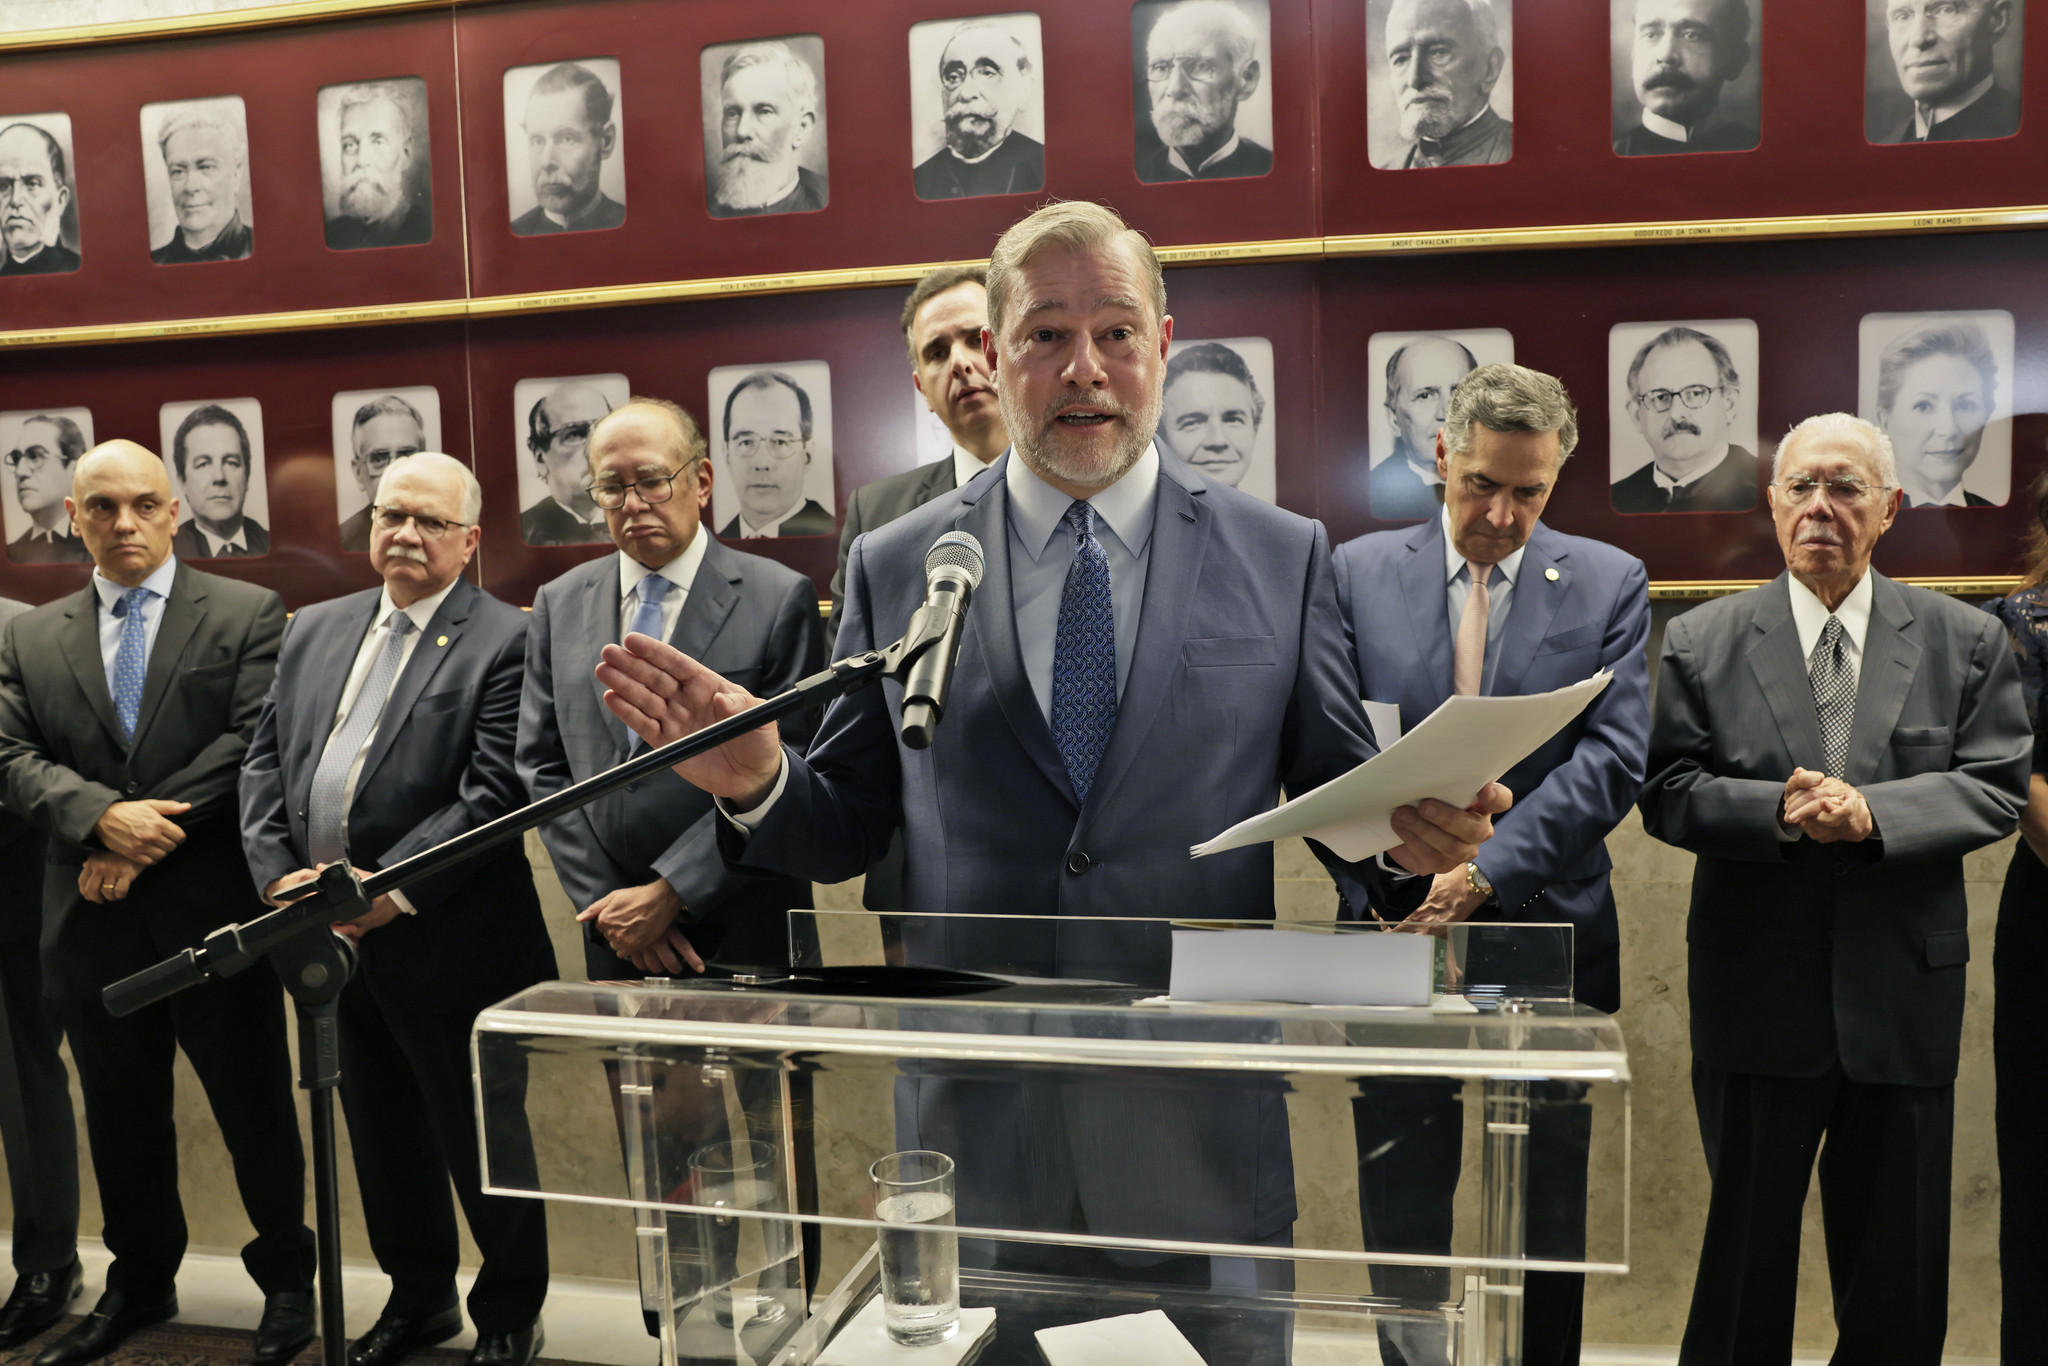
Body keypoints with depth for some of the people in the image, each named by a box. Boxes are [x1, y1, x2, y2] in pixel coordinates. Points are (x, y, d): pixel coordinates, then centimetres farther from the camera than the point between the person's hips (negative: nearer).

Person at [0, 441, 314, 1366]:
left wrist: (146, 839, -15)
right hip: (95, 920, 4)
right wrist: (103, 816, -17)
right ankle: (140, 1283, 36)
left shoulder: (248, 614, -1)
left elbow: (253, 741, -11)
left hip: (215, 910, -4)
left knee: (255, 1107, 7)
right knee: (120, 1115, 17)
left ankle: (285, 1280, 26)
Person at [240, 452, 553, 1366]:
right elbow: (265, 760, 11)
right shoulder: (314, 631, 12)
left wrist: (392, 887, -19)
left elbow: (496, 794, -17)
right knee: (383, 1136, 20)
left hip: (447, 943, -6)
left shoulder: (504, 641, -10)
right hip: (333, 942, 7)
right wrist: (279, 873, -3)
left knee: (484, 1142, 7)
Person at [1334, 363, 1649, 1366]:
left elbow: (1615, 757, -7)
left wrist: (1487, 871, -17)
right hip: (1395, 930, 1)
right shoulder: (1359, 571, 3)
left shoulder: (1610, 583, 2)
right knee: (1401, 1209, 11)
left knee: (1545, 1219, 13)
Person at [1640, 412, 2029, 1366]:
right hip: (1757, 993, -1)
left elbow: (1996, 788, -2)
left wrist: (1872, 811, -18)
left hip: (1903, 986, 1)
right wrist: (1779, 811, -20)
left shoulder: (1965, 641, 4)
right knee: (1747, 1239, 12)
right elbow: (1668, 795, -3)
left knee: (1900, 1260, 14)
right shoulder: (1700, 641, 2)